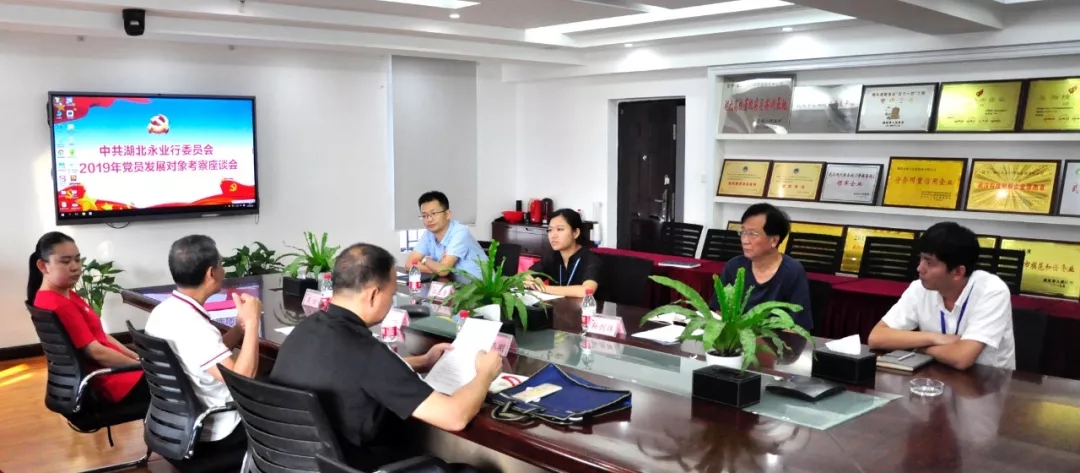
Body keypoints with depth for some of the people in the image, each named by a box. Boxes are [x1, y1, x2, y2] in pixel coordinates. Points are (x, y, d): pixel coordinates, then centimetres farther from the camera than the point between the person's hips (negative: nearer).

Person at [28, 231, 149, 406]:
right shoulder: (59, 306, -23)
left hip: (111, 369, 10)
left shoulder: (66, 295, 8)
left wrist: (136, 357, 4)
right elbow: (96, 352, -23)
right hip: (112, 382, -10)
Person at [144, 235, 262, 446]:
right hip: (213, 430, -9)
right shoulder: (192, 327, -30)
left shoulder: (162, 311, 0)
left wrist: (240, 326, -3)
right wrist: (252, 322, -25)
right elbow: (242, 380, -33)